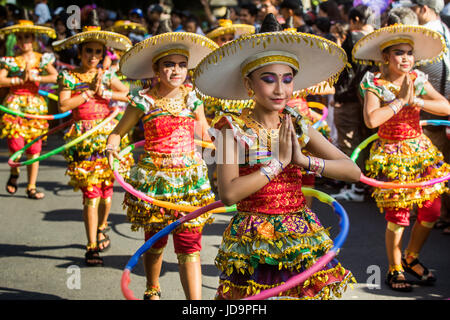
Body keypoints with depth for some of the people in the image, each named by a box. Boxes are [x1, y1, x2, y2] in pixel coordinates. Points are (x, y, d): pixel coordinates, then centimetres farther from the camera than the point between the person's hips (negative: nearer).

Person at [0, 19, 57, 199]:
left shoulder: (42, 59, 5)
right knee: (16, 144, -13)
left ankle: (31, 187, 9)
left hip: (34, 105, 1)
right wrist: (19, 80, -11)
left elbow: (56, 77, -9)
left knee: (34, 147, 0)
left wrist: (35, 78, -13)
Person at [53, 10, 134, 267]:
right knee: (91, 192, -9)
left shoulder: (107, 76, 10)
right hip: (84, 138, -3)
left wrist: (105, 93, -8)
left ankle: (102, 227, 34)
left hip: (108, 134, 3)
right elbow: (64, 105, -11)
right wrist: (90, 91, -10)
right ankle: (92, 247, -4)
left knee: (106, 188, 4)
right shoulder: (68, 77, 3)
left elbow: (131, 95, 2)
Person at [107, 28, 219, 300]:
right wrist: (112, 148, -14)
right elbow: (118, 132, 5)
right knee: (155, 241, 13)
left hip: (190, 177, 1)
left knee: (189, 246, -5)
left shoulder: (192, 99, 4)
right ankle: (152, 290, 41)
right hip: (155, 178, -1)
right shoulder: (144, 101, -4)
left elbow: (205, 136, 17)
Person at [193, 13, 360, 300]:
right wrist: (278, 162, -17)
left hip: (302, 235, 3)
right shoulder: (234, 127, -7)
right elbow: (228, 194, -20)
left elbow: (353, 171, -1)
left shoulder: (297, 126, 4)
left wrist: (303, 160, -14)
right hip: (254, 243, -3)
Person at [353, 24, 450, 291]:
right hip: (392, 156, -5)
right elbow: (371, 119, -28)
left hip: (421, 151, 5)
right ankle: (395, 270, 17)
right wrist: (401, 100, -22)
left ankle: (411, 258, 29)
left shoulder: (418, 80, 1)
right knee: (398, 216, -4)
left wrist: (414, 100, -20)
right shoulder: (375, 84, -11)